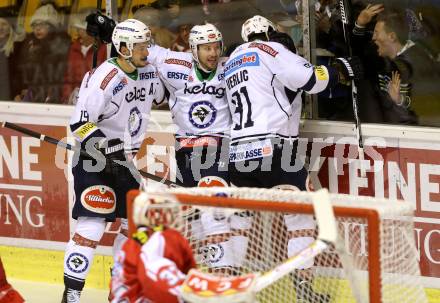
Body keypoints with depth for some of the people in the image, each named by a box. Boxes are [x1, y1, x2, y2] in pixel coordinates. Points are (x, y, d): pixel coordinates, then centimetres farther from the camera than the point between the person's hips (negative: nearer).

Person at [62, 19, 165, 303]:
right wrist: (107, 152, -28)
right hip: (94, 161, -8)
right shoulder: (103, 77, -21)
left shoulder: (149, 72, 2)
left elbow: (161, 94, 26)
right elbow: (80, 124, -23)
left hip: (123, 159, 8)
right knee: (92, 225, -15)